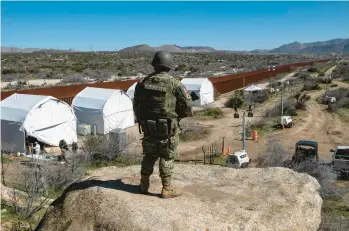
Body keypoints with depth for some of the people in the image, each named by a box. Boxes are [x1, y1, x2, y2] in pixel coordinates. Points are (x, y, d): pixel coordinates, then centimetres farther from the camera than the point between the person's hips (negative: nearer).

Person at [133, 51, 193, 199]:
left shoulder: (142, 83, 1)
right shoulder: (175, 84, -12)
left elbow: (136, 106, 9)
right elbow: (187, 107, -9)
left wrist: (141, 121, 23)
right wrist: (177, 114, 10)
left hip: (148, 128, 4)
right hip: (168, 129, -4)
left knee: (149, 155, 18)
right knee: (167, 157, 7)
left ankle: (144, 185, 28)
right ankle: (167, 189, 14)